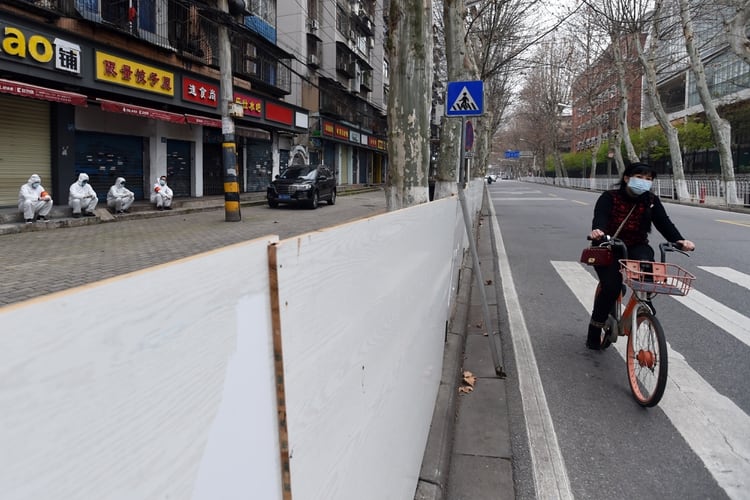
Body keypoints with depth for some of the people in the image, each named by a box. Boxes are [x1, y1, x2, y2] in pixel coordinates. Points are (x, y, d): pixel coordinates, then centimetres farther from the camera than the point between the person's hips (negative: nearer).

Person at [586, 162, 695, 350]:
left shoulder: (651, 201, 2)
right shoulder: (609, 198, -8)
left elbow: (664, 222, -10)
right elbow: (600, 216, -26)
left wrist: (679, 240, -31)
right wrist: (597, 231, -51)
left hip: (636, 247, 3)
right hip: (608, 248, -3)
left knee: (646, 264, -33)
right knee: (611, 287, -22)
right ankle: (594, 334, -4)